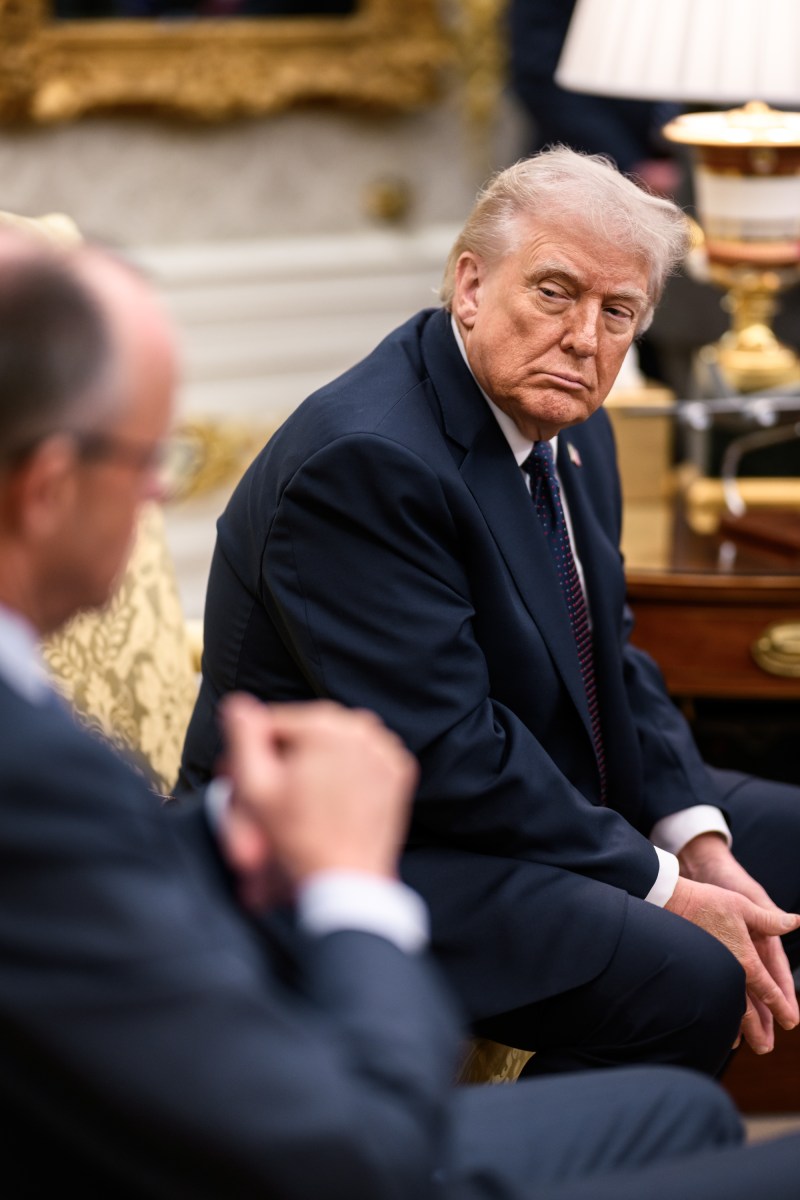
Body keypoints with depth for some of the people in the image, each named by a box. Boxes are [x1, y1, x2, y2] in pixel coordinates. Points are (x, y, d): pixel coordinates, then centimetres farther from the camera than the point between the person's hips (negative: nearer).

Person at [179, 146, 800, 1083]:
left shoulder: (569, 430, 7)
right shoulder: (364, 460, -24)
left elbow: (611, 659, 12)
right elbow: (443, 756, -27)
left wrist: (699, 844, -4)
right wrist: (662, 890, -21)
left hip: (546, 800, 10)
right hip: (363, 856, -10)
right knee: (685, 980, -28)